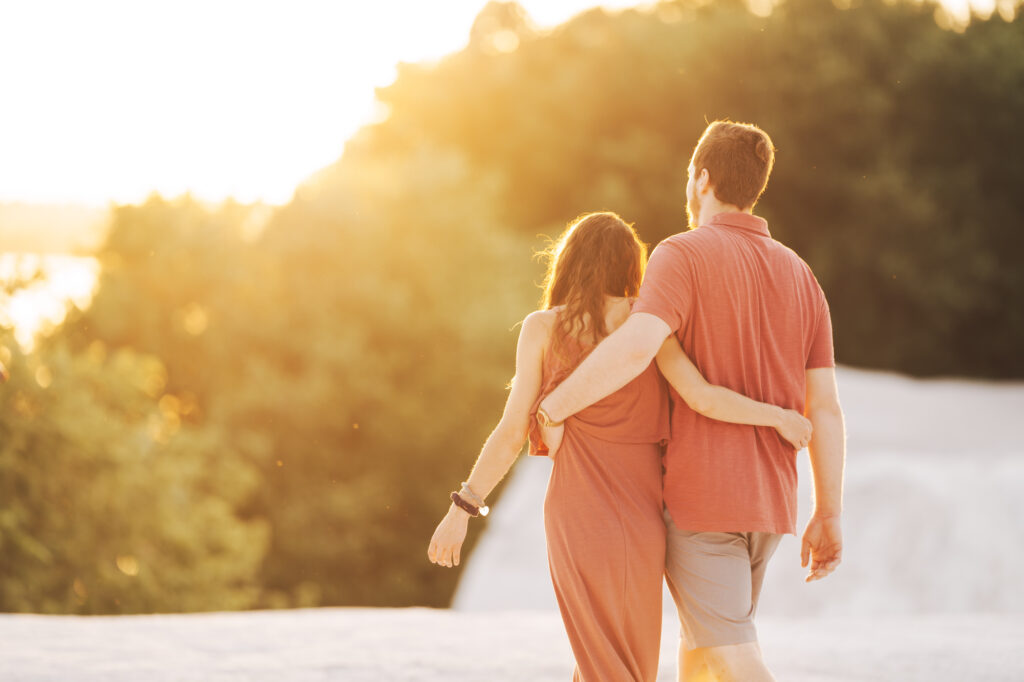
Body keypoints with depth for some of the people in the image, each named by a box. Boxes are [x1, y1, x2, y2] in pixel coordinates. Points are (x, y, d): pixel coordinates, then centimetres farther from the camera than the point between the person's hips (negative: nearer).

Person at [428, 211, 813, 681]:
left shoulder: (543, 328, 0)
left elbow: (512, 433, -3)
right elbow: (701, 397, -11)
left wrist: (461, 510, 2)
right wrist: (779, 416, 1)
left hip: (578, 516, -2)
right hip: (642, 516, 2)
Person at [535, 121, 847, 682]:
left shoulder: (684, 255, -11)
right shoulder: (799, 276, 8)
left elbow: (636, 345, -31)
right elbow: (824, 406, 5)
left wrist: (554, 408, -18)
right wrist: (829, 518, 8)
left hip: (698, 498, -7)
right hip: (766, 502, 7)